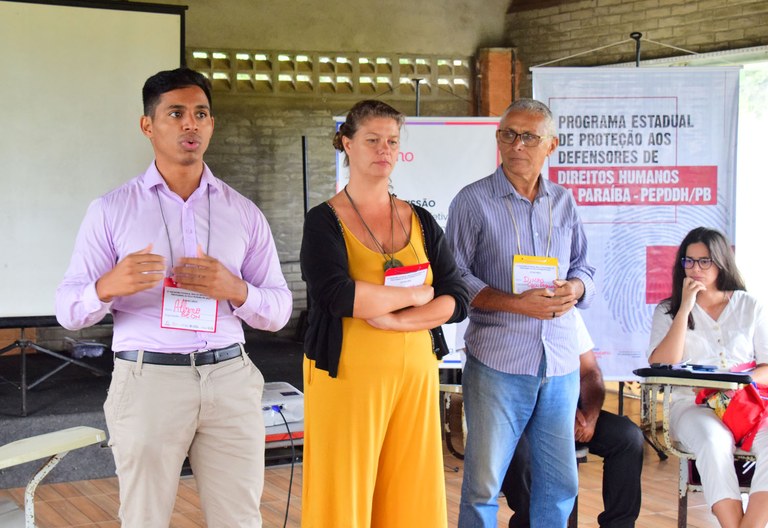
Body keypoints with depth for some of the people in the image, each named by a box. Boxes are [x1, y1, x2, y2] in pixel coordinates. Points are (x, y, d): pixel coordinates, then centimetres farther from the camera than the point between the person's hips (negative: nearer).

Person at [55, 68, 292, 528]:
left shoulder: (244, 213, 9)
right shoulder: (112, 210, 3)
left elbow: (280, 310, 8)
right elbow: (68, 310, 0)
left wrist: (236, 290, -13)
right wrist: (108, 286, -21)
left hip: (230, 378, 2)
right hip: (148, 380, -2)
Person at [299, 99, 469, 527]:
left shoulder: (420, 222, 11)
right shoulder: (324, 221, -1)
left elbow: (456, 300, 2)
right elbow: (337, 295, -18)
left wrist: (395, 318, -14)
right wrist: (418, 293, -7)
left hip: (414, 374, 4)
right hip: (347, 376, -3)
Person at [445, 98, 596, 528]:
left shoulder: (564, 202, 12)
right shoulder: (474, 201, -1)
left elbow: (583, 268, 18)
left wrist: (575, 288, -6)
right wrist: (517, 303, -17)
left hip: (561, 362, 4)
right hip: (498, 362, -4)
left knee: (561, 483, 9)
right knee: (483, 483, 0)